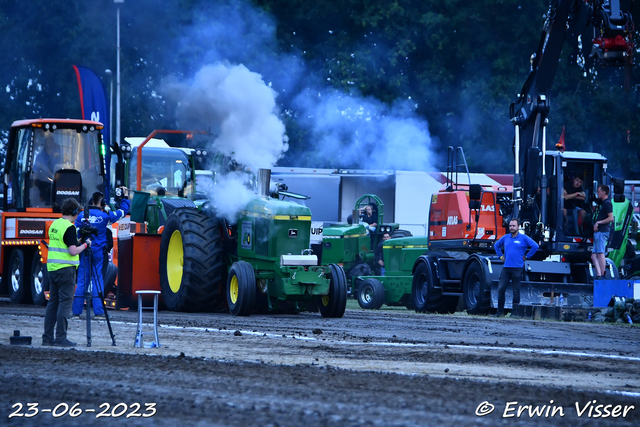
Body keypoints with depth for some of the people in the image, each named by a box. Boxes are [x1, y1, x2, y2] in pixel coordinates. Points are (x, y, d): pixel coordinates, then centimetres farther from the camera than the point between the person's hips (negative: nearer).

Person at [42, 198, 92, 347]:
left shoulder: (54, 224, 13)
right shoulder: (69, 227, -13)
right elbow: (73, 251, -18)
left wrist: (78, 241, 21)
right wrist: (85, 245, -2)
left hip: (52, 267, 8)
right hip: (65, 268, -8)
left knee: (53, 301, 10)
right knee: (65, 302, -6)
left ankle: (47, 337, 10)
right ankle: (61, 338, -8)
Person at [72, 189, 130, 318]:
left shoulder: (82, 215, 0)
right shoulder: (105, 215, -5)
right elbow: (123, 211, 9)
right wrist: (125, 197, 23)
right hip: (99, 253, -1)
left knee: (81, 281, 3)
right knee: (98, 280, 1)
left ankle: (76, 312, 3)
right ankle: (98, 312, -4)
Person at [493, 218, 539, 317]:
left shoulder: (524, 238, -1)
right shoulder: (505, 237, 13)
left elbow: (535, 246, -5)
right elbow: (497, 245, 29)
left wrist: (527, 256, -4)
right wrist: (500, 256, 17)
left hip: (517, 268, -4)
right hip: (506, 268, 4)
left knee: (516, 291, 0)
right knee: (501, 289, -2)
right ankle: (500, 311, 3)